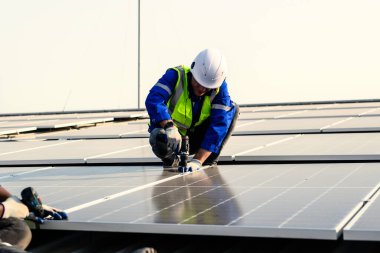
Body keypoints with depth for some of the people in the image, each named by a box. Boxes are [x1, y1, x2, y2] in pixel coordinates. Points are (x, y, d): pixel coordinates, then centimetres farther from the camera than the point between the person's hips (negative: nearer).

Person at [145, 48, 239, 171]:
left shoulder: (220, 87, -16)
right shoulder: (176, 76, -20)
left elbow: (219, 124, -24)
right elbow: (153, 100, -34)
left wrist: (198, 160, -34)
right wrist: (170, 127, -51)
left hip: (195, 140, 3)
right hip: (172, 133, -3)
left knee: (233, 109, -15)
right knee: (161, 140, -40)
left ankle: (210, 161, -6)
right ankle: (171, 160, -2)